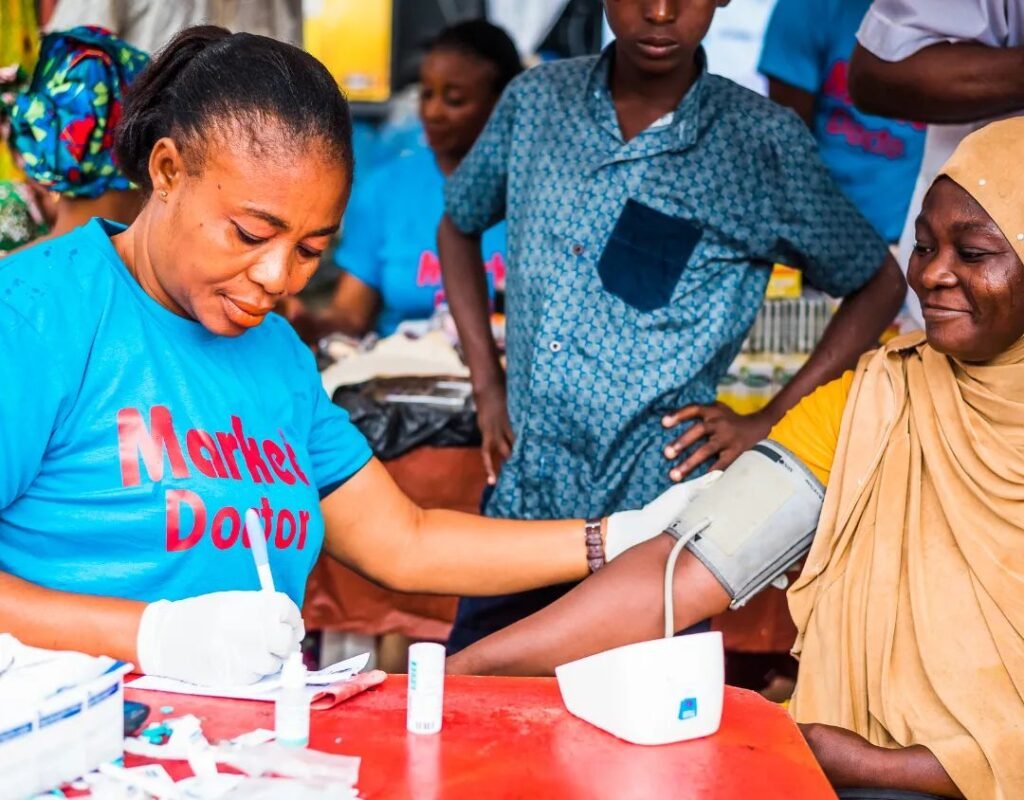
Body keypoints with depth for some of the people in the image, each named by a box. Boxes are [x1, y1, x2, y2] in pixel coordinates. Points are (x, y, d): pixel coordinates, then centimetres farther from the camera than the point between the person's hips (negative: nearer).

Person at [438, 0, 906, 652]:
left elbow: (879, 284, 5)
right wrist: (487, 385, 10)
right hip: (522, 500, 4)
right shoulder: (536, 102, 2)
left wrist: (769, 421, -3)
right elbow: (459, 227, 19)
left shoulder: (762, 142, -7)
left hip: (657, 521, -3)